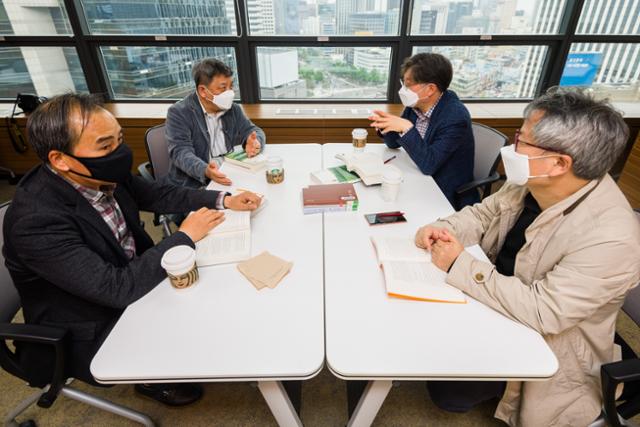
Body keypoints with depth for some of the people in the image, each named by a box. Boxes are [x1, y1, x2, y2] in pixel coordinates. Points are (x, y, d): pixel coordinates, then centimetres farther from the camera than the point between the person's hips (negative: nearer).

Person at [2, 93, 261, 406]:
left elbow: (157, 194, 1)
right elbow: (118, 288, -34)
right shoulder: (36, 221, -34)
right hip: (90, 334, -6)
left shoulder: (102, 175, -14)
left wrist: (223, 200, -10)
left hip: (129, 276, 7)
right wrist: (185, 236, -27)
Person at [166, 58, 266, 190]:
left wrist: (254, 142, -16)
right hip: (193, 186, -5)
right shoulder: (178, 113, -6)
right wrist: (205, 171, -37)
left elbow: (254, 131, 10)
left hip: (231, 179, 5)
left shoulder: (233, 109, 11)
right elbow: (181, 152, -16)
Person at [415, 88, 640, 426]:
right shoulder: (534, 181, -12)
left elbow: (542, 311, -33)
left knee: (447, 390, -6)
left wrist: (460, 265, -31)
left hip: (546, 343, -6)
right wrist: (442, 229, -19)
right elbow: (484, 212, 1)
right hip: (496, 296, 6)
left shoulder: (611, 238, -33)